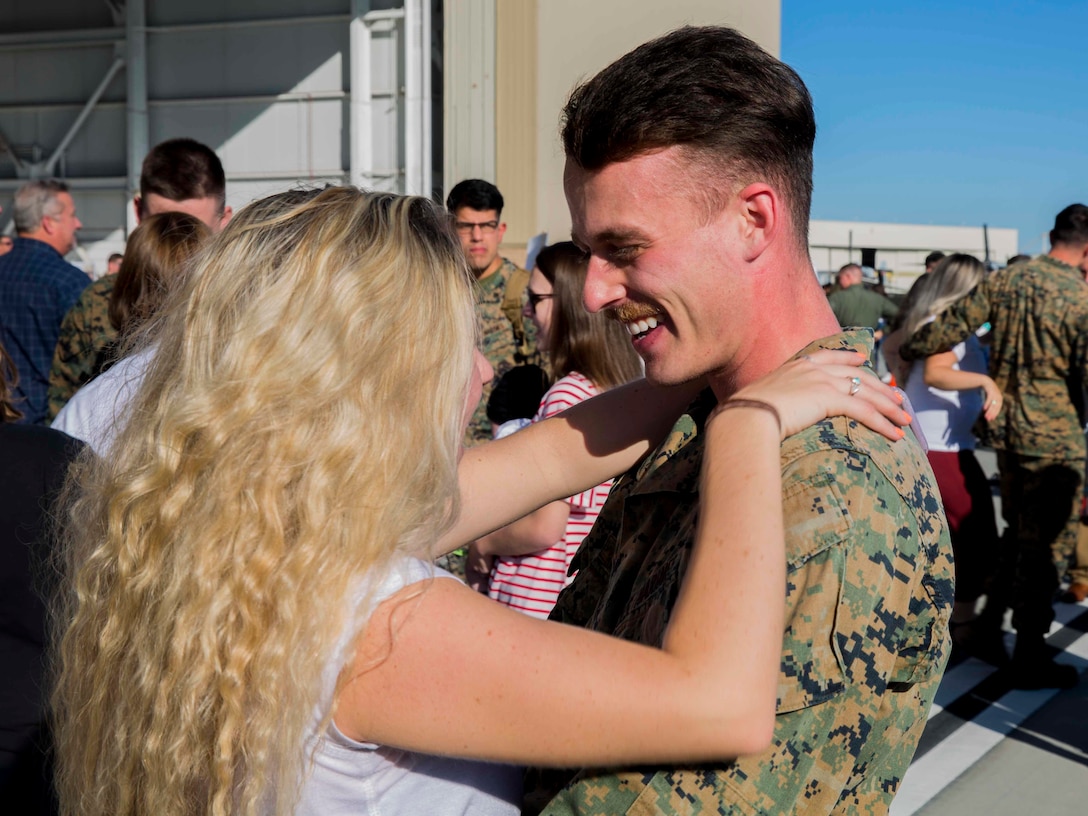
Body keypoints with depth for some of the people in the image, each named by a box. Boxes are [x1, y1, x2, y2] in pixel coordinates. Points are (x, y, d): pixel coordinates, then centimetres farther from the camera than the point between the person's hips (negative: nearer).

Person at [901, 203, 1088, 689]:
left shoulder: (1004, 281, -1)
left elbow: (948, 329, 0)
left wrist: (904, 349, 17)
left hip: (1006, 429, 6)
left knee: (1019, 531, 25)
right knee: (1046, 545, 5)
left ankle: (991, 617, 32)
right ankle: (1029, 658, 12)